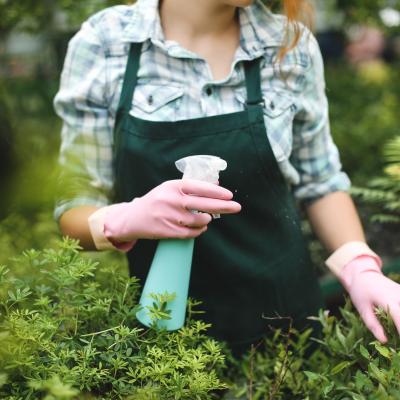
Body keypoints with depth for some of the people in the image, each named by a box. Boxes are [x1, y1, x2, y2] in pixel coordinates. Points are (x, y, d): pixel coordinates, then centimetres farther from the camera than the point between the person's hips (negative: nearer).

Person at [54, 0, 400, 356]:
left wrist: (359, 269, -12)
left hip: (281, 314, 2)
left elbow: (319, 182, 4)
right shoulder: (102, 43, -12)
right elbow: (76, 208, -8)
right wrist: (126, 220, -29)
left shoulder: (292, 45, -7)